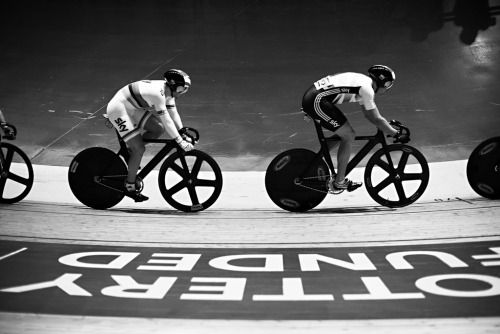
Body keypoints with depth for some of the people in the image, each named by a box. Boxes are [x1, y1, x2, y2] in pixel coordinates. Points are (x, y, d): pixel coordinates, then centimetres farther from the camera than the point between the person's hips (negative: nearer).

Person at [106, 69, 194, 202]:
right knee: (139, 149, -12)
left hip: (133, 109, 9)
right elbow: (166, 120, -30)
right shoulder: (158, 93, -29)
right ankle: (130, 187, 0)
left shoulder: (167, 91, 0)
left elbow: (173, 113, 5)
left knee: (159, 129, 3)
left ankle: (129, 150, 16)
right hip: (118, 110, -9)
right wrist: (180, 141, -29)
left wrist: (183, 133, 0)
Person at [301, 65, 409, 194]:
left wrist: (389, 127, 26)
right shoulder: (366, 88, -10)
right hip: (316, 101, -10)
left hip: (311, 98, 10)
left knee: (343, 134, 18)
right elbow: (376, 119, -10)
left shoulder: (363, 82, 20)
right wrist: (396, 134, -2)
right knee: (349, 136, -5)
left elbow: (369, 114, 27)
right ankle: (339, 182, 2)